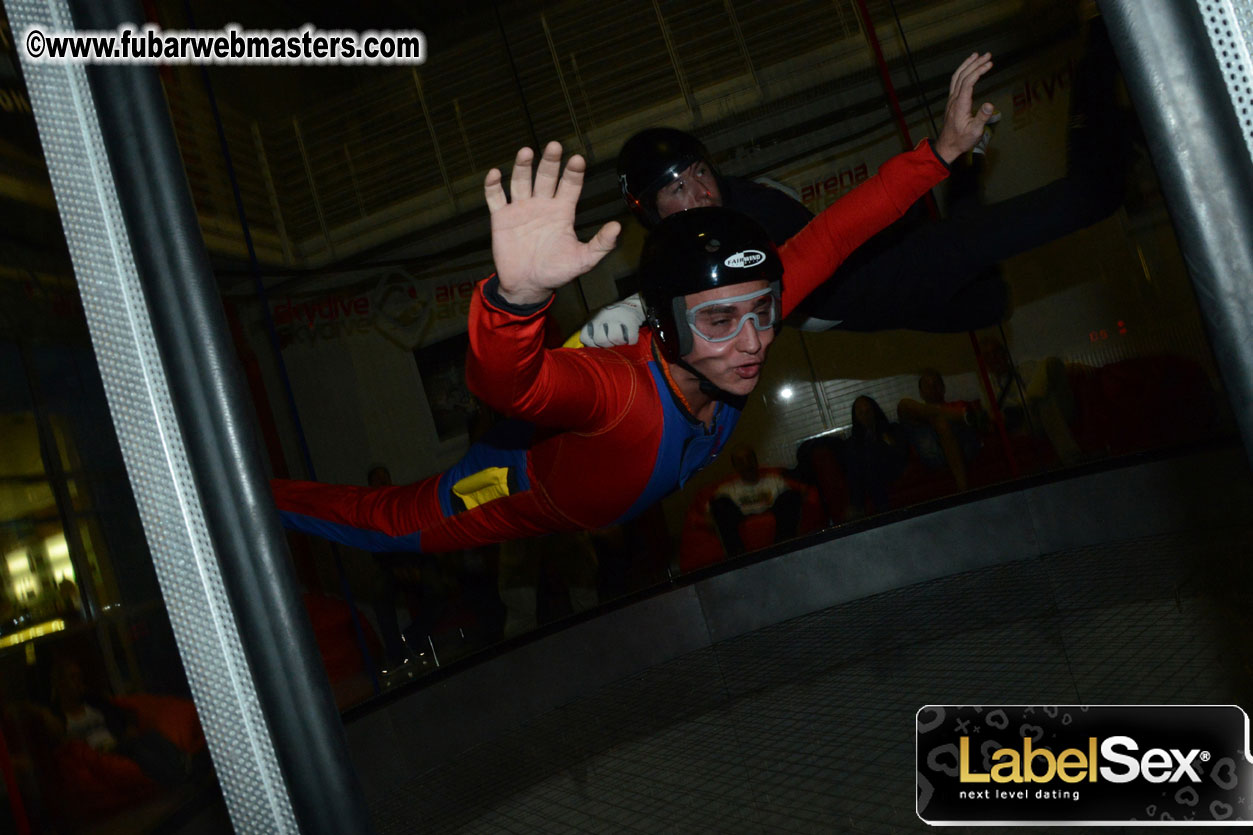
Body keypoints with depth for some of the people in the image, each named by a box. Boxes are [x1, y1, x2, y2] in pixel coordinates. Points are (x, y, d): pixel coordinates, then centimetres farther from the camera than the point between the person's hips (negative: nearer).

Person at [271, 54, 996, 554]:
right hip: (526, 493, -5)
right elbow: (506, 381, -70)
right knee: (391, 523, 14)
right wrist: (519, 294, -91)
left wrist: (943, 150, -21)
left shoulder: (743, 311, -32)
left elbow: (834, 233, -21)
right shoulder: (623, 390, -50)